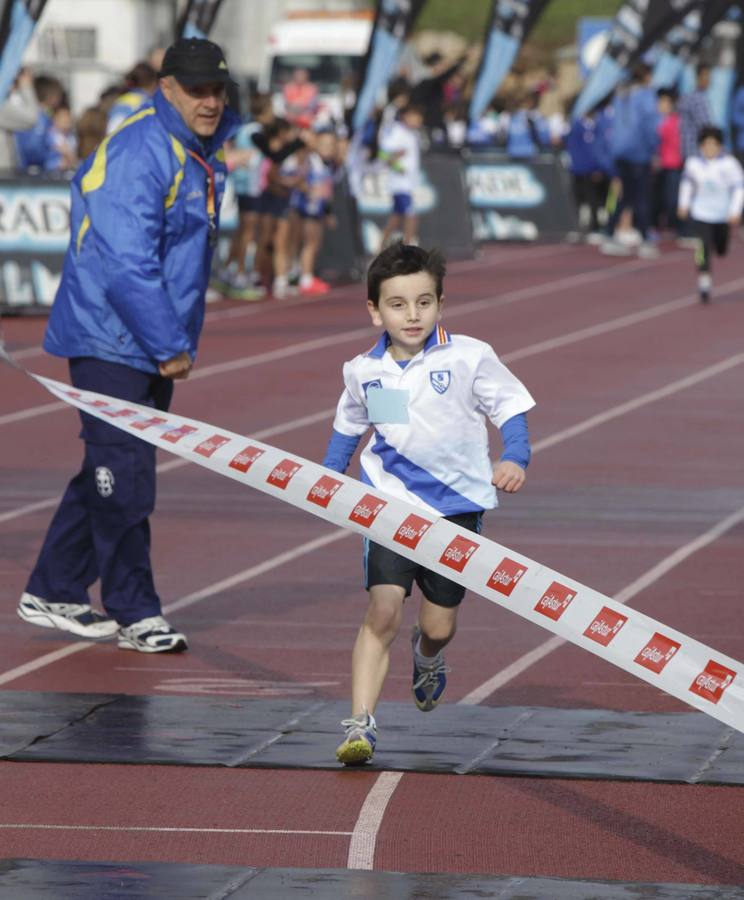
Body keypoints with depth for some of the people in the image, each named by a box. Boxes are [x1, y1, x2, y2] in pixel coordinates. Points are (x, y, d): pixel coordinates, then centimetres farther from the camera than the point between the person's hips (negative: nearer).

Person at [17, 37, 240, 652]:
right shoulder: (139, 153, -19)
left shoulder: (200, 152, 12)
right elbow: (127, 264, -23)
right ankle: (134, 613, 0)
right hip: (111, 342, -9)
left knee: (110, 473, 13)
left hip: (152, 348, 10)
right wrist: (171, 347, -21)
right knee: (124, 476, -6)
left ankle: (52, 594, 22)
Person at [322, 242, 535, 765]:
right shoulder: (363, 371, 1)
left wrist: (515, 459, -18)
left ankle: (428, 658, 46)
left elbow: (511, 408, -3)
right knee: (383, 612, -16)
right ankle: (361, 725, -16)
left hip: (456, 505, -1)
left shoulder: (469, 358, -9)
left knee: (439, 624, 7)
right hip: (391, 505, 1)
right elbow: (348, 426, 19)